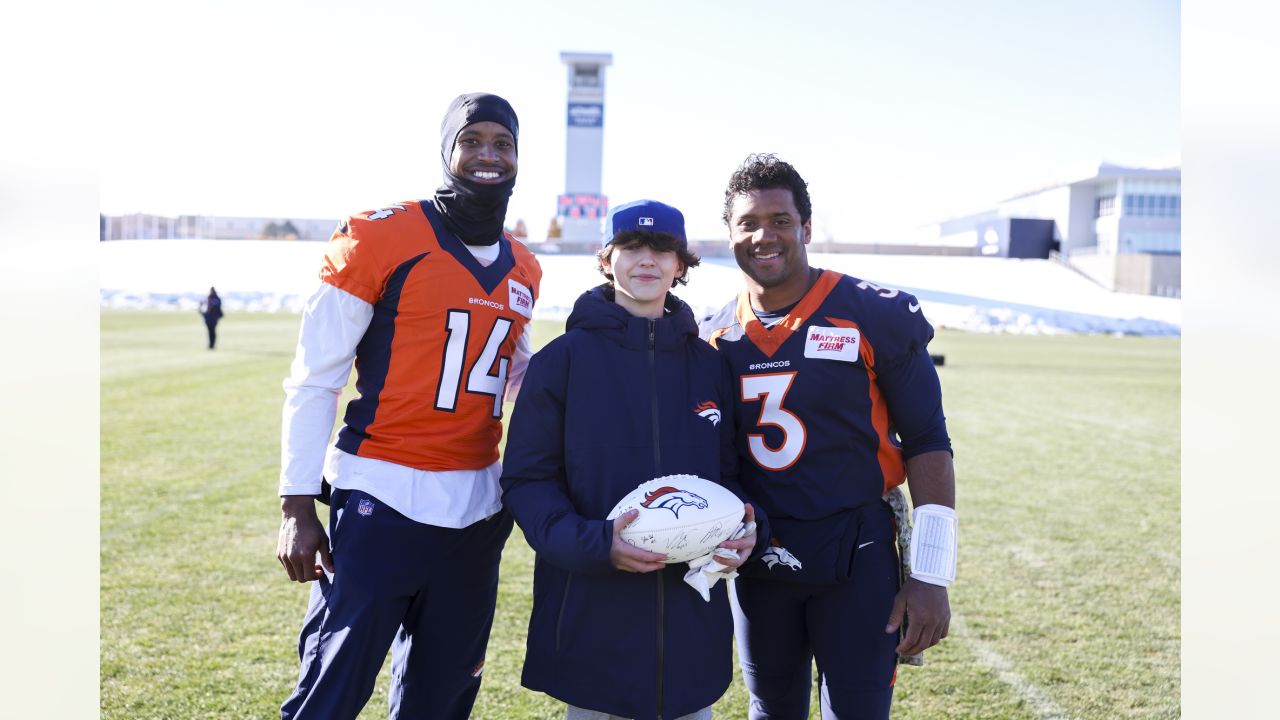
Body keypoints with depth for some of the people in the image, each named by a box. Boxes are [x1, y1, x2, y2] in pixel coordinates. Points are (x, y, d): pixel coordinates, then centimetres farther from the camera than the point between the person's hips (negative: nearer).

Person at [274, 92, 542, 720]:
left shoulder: (522, 269, 11)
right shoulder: (381, 237, -7)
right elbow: (314, 381, -6)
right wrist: (297, 508, -9)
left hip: (477, 504, 6)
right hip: (383, 499, -6)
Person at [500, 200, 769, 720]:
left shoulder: (707, 364, 7)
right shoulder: (564, 359, -4)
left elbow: (730, 472, 14)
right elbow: (526, 480, -6)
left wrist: (746, 526, -7)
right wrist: (595, 543, -21)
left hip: (693, 615, 3)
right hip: (593, 614, -3)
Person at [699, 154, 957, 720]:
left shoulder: (876, 318, -8)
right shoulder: (714, 337, 3)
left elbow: (926, 444, -6)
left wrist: (930, 575, -10)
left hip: (856, 561, -3)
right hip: (756, 565, 4)